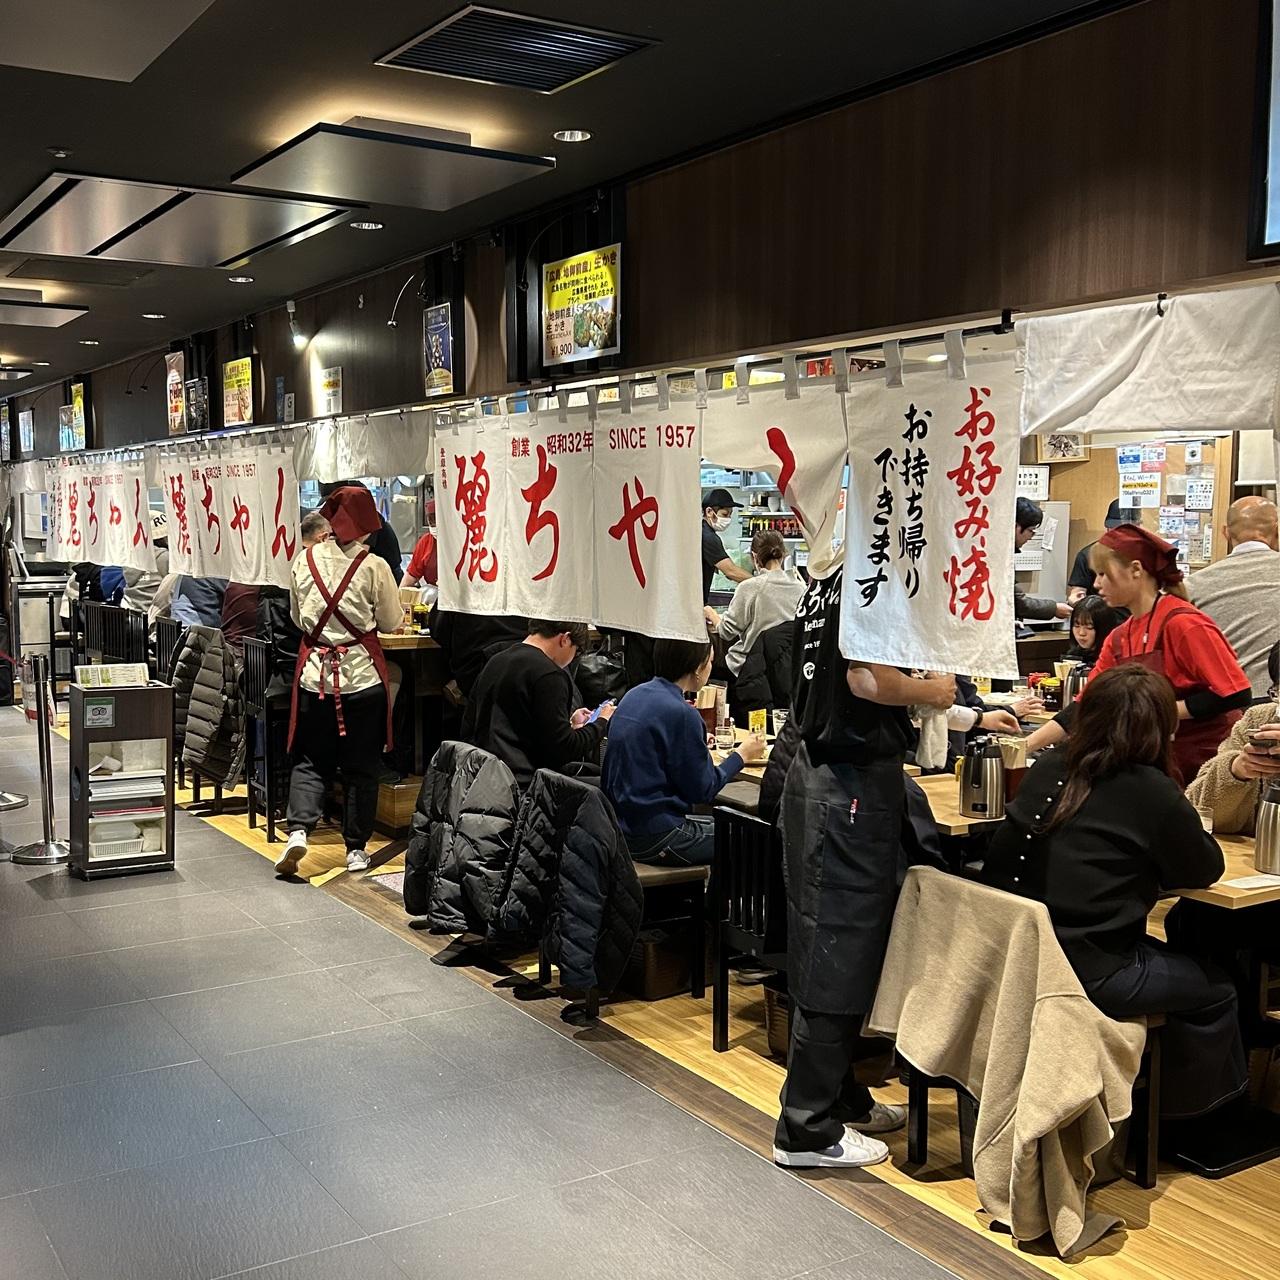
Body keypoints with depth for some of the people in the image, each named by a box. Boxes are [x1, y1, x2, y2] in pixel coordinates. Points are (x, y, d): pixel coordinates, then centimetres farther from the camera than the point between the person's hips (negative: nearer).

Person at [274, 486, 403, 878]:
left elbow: (298, 618, 13)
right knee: (361, 765, 9)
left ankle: (298, 830, -8)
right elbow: (390, 622, 1)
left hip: (315, 672, 2)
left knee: (310, 760, 12)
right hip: (361, 673, -2)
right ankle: (356, 848, 14)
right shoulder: (373, 566, -10)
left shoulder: (304, 561, 0)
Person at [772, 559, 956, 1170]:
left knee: (823, 943, 16)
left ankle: (839, 1097, 30)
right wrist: (930, 691, -7)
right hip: (855, 781, -9)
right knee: (840, 951, -2)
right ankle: (808, 1129, 7)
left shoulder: (826, 580, 13)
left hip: (813, 770, 10)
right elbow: (867, 679, -25)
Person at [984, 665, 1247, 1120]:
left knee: (1163, 955, 31)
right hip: (1088, 976, -7)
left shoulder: (1046, 771, 3)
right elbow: (1206, 870, 0)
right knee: (1216, 990, 17)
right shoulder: (1152, 792, -14)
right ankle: (1180, 1114, 34)